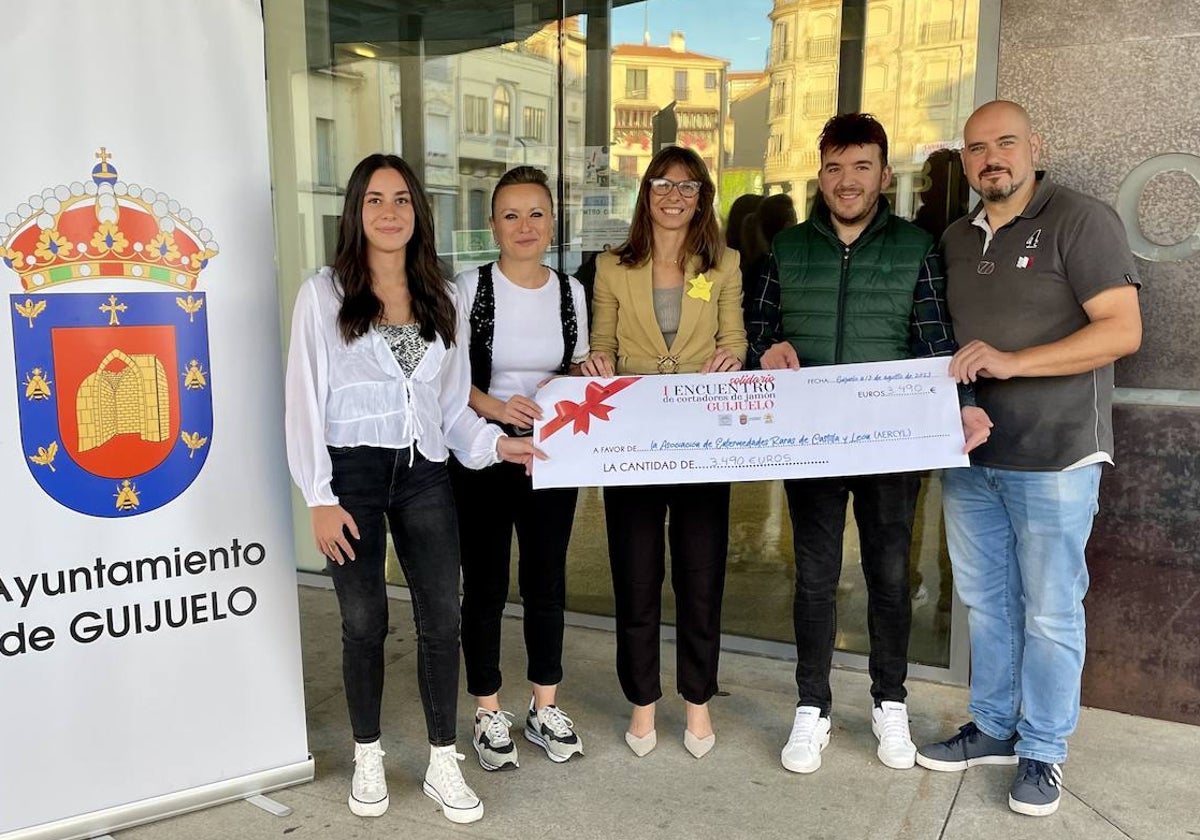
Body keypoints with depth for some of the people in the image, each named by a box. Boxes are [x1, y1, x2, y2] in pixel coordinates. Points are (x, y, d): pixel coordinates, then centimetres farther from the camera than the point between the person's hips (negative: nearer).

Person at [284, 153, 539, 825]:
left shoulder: (444, 298, 10)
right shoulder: (324, 293, -1)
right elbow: (306, 398, -4)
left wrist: (493, 442, -4)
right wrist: (320, 497, -10)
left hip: (425, 473, 3)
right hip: (353, 472, -2)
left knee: (442, 617, 2)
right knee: (365, 621, 7)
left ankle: (443, 764, 19)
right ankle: (369, 758, 28)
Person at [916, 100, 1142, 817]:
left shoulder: (1080, 220, -7)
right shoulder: (956, 240, 12)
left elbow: (1123, 330, -15)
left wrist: (1012, 362, -22)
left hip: (1052, 458, -6)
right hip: (970, 453, 6)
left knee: (1049, 612, 4)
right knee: (986, 600, 15)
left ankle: (1043, 751, 20)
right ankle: (995, 728, 31)